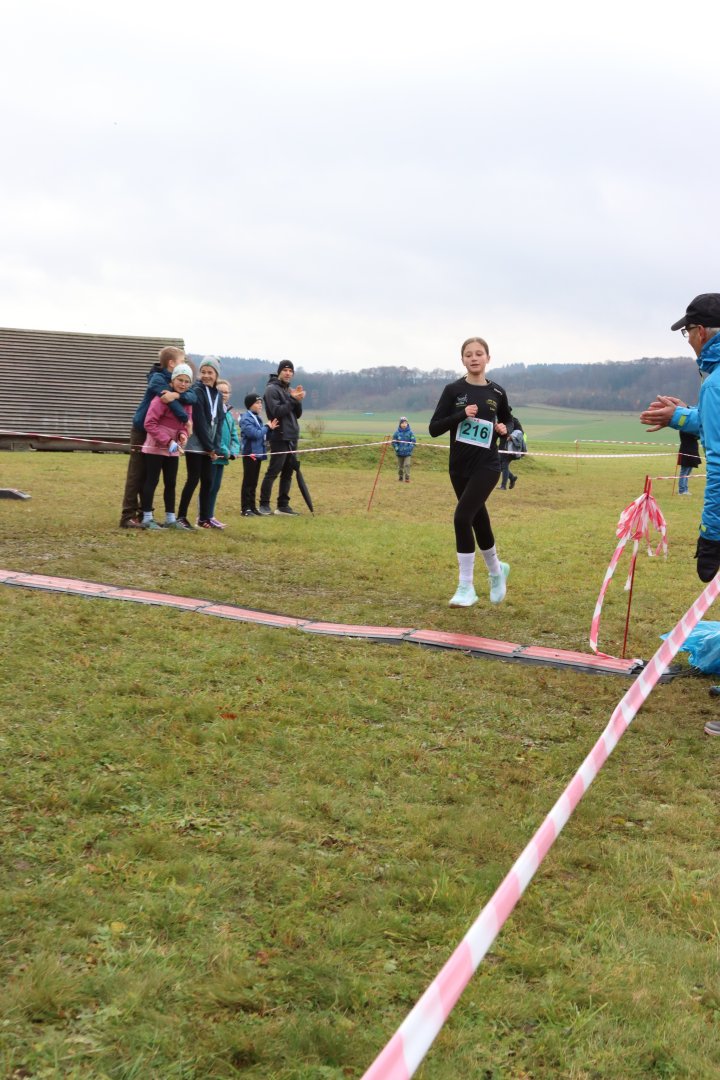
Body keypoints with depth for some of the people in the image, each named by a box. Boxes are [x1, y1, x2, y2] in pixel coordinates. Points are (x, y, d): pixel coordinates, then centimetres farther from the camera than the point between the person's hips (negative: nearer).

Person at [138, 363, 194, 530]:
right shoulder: (163, 397, -18)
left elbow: (186, 422, 14)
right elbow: (150, 423, -21)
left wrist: (183, 434, -9)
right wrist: (167, 442, -24)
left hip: (173, 449, 7)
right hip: (155, 447, -7)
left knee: (171, 483, 11)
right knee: (152, 481, -2)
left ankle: (170, 519, 18)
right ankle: (147, 519, 4)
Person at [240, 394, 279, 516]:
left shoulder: (257, 418, 15)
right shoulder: (246, 419, -11)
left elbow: (264, 436, 17)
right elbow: (255, 434, -22)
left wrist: (270, 428, 0)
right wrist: (267, 427, -9)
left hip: (258, 453, 8)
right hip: (250, 453, -8)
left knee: (254, 482, 11)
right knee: (248, 482, -5)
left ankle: (252, 507, 15)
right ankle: (245, 508, -2)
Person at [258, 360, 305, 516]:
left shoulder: (290, 389, 17)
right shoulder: (272, 389, -6)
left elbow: (298, 414, 12)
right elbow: (277, 411, -17)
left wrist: (298, 400, -5)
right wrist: (293, 399, -18)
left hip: (292, 437, 8)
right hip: (280, 437, -8)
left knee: (288, 472, 7)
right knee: (273, 471, -6)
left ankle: (283, 505, 12)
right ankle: (264, 504, 1)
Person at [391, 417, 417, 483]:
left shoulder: (410, 432, -5)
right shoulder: (397, 432, -5)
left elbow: (413, 441, 0)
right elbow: (394, 442, 1)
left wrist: (410, 448, -10)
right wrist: (396, 448, -10)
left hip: (407, 453, -1)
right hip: (399, 453, 1)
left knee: (407, 465, -13)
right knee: (400, 466, 11)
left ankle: (407, 478, -10)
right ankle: (400, 478, 23)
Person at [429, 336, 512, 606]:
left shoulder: (497, 393, 3)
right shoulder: (453, 390, -1)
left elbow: (507, 422, 20)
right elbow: (434, 428, -6)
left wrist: (504, 429, -4)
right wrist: (462, 414, -19)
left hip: (487, 467, -2)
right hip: (459, 467, 2)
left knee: (462, 517, -19)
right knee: (479, 521, 14)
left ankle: (466, 587, -10)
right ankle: (497, 571, 41)